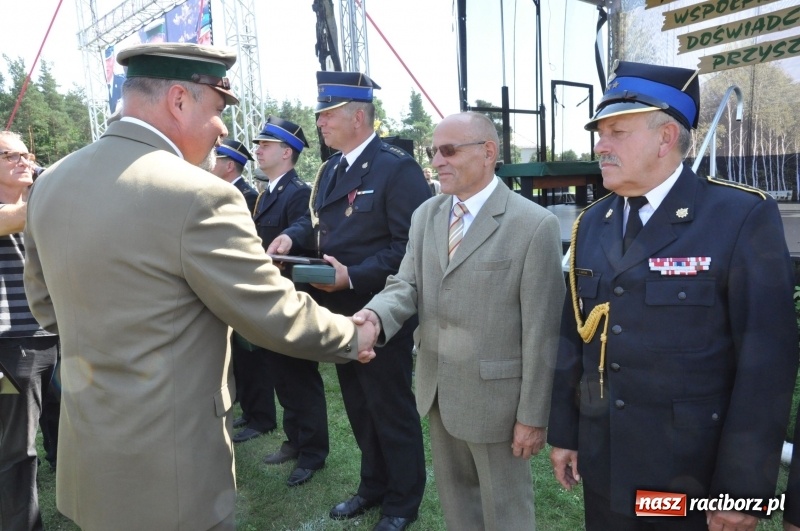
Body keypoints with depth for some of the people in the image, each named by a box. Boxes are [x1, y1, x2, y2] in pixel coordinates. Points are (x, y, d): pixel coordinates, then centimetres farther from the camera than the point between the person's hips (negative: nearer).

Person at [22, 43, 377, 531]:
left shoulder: (51, 182, 0)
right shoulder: (199, 196, -24)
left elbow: (45, 302, 13)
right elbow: (278, 318, -18)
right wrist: (353, 337, -1)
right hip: (168, 470, -7)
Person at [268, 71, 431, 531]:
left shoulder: (398, 168, -16)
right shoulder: (331, 169, 10)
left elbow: (409, 246, -21)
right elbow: (318, 221, 16)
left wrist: (354, 276, -28)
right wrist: (293, 236, -6)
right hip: (340, 310, 8)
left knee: (391, 408, 8)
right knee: (359, 406, 20)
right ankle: (374, 484, 41)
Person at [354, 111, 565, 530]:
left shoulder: (534, 225, -17)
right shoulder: (425, 216, 4)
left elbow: (541, 331, -16)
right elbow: (407, 285, 0)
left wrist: (533, 415, -13)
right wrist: (375, 315, -23)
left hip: (494, 394, -6)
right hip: (436, 388, 6)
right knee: (454, 497, 25)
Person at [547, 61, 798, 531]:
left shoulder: (744, 218, -13)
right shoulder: (591, 223, 3)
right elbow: (573, 334, 6)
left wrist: (742, 488, -14)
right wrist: (564, 432, 8)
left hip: (693, 477, -4)